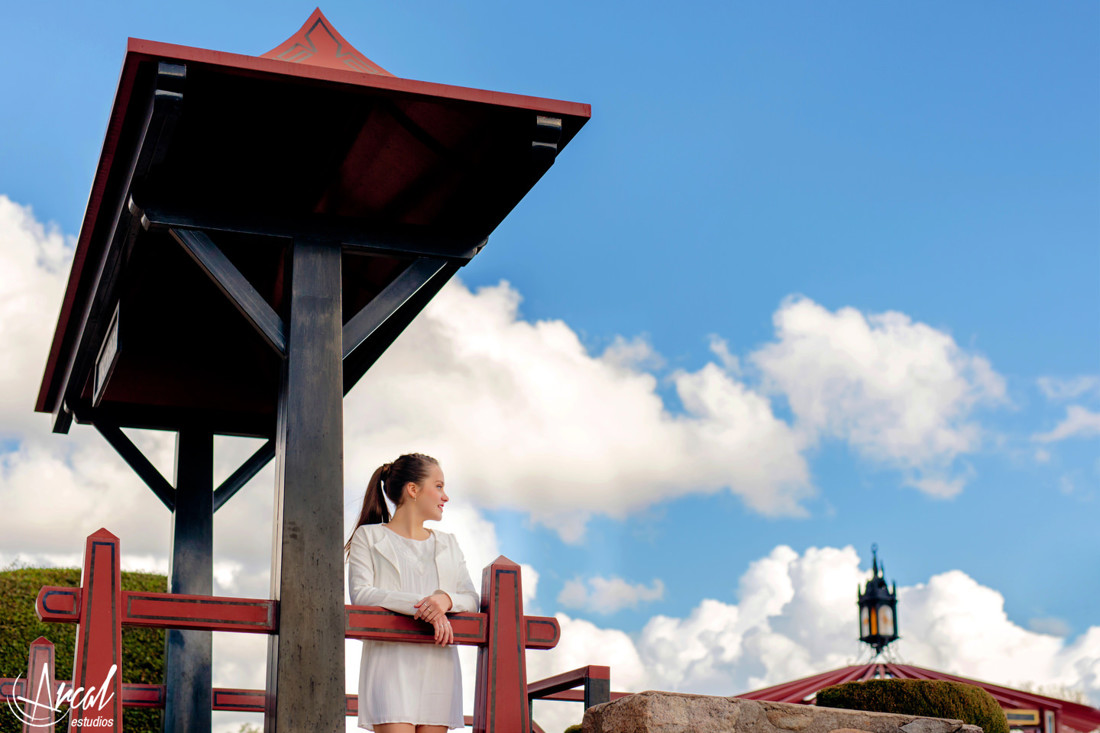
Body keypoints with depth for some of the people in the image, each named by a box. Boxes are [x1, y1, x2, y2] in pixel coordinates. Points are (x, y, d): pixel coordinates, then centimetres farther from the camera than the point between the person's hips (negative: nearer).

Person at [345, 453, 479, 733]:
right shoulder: (369, 537, 10)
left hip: (438, 665, 4)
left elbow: (471, 599, 14)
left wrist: (447, 599, -11)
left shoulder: (447, 544, 24)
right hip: (390, 659, -4)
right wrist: (424, 606, -16)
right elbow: (360, 594, -6)